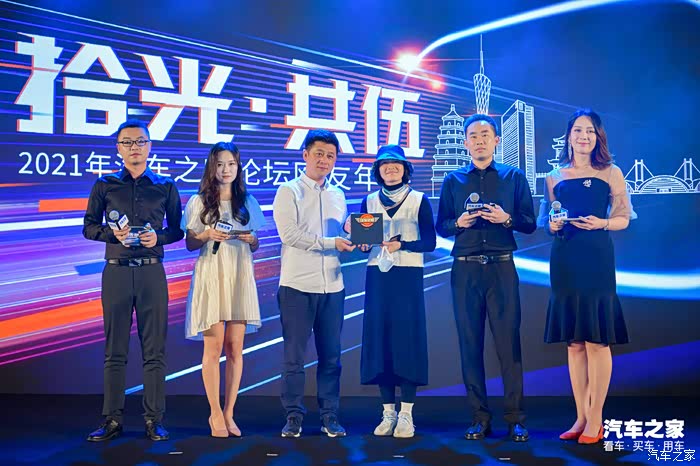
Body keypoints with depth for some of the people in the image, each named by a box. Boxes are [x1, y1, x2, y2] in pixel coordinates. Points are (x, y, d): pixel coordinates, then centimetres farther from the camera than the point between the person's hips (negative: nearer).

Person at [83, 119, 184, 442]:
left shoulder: (165, 187, 9)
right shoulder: (105, 185, 9)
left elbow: (177, 229, 11)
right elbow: (89, 226, 10)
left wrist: (158, 237, -9)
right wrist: (113, 233, -9)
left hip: (152, 272, 0)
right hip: (116, 270, 0)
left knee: (154, 349, 1)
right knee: (115, 350, 4)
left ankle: (154, 420, 7)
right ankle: (112, 420, 9)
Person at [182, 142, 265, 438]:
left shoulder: (247, 203, 11)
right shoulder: (199, 202, 5)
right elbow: (190, 244, 5)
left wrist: (250, 239, -7)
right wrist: (207, 236, -14)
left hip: (240, 277, 2)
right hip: (211, 275, -2)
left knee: (235, 346, 2)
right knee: (214, 345, -3)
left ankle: (228, 413, 9)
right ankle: (215, 414, 6)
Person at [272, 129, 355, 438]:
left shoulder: (338, 196, 17)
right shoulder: (289, 191, 0)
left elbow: (343, 235, 17)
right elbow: (289, 233, -12)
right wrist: (330, 243, -16)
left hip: (332, 286, 5)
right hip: (297, 285, -4)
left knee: (331, 356, 7)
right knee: (294, 356, 1)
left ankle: (329, 417, 15)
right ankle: (293, 417, 11)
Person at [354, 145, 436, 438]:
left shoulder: (419, 200, 4)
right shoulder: (369, 201, 12)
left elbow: (429, 242, -2)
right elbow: (362, 239, 11)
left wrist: (401, 245, -17)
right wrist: (363, 244, -12)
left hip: (408, 277, -2)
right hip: (377, 276, 3)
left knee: (407, 338, -5)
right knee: (380, 338, 0)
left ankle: (406, 414, 0)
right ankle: (388, 412, 7)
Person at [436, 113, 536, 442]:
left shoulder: (514, 177, 9)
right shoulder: (453, 180, 13)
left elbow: (530, 224, 7)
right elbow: (441, 227, 12)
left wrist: (506, 218, -12)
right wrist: (459, 222, -8)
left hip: (501, 267, -1)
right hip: (465, 270, 2)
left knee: (508, 341, -4)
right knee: (470, 343, 3)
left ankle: (515, 418, 2)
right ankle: (479, 418, 10)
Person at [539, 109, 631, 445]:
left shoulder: (611, 173, 5)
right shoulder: (555, 177, 12)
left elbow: (623, 219, 4)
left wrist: (602, 223, -15)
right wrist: (553, 225, -5)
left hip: (597, 259, -3)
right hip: (564, 260, 3)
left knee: (596, 340, -4)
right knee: (573, 342, 7)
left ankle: (595, 420, 3)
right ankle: (581, 417, 14)